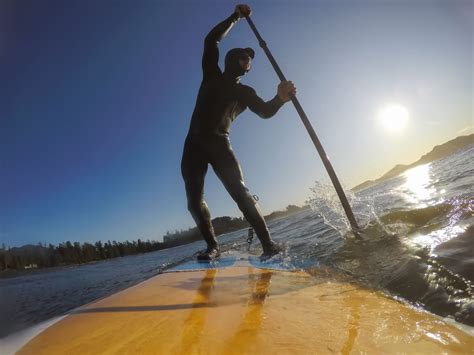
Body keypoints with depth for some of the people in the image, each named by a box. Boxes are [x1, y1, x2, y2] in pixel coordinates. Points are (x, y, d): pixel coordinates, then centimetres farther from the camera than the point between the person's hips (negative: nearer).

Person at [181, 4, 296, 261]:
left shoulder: (244, 92, 13)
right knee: (194, 202, -6)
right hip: (194, 144, 2)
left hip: (219, 144, -1)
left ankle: (268, 244, -17)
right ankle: (212, 246, 6)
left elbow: (265, 111, -4)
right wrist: (235, 17, 10)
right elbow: (211, 40, 10)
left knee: (240, 193, -19)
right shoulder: (211, 75, 16)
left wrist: (280, 99, -24)